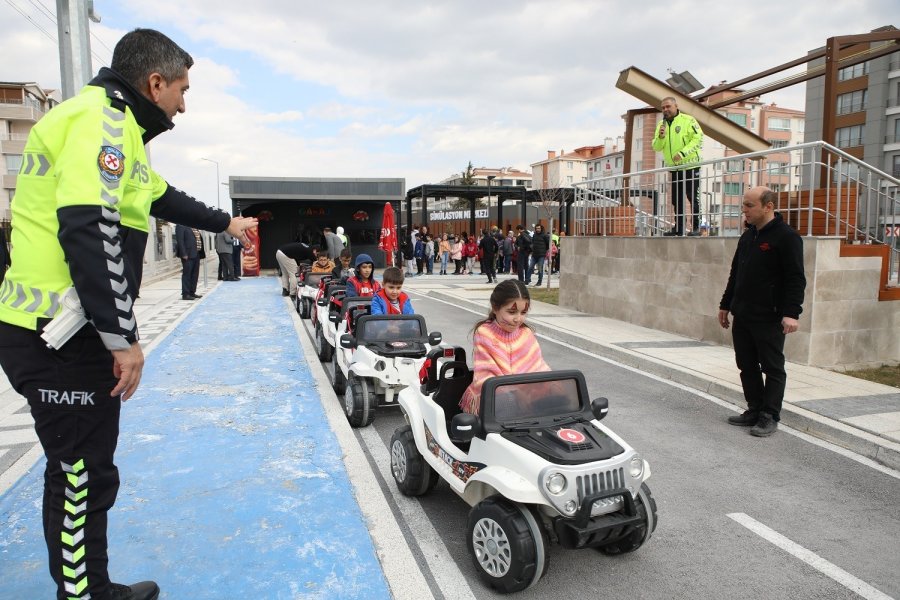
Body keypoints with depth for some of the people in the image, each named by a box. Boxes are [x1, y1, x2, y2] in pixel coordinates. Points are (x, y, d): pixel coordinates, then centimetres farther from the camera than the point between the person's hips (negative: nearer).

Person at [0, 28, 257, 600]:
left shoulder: (115, 126, 19)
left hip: (63, 333, 10)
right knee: (84, 477, 0)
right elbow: (89, 231, -26)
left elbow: (163, 197, 33)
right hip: (58, 337, -10)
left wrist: (224, 222, 46)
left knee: (82, 471, 18)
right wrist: (123, 336, -23)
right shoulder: (102, 119, -14)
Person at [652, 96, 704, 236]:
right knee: (677, 200, 10)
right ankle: (679, 228, 17)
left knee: (693, 198, -4)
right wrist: (660, 137, -14)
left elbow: (698, 139, -14)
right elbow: (656, 147, 7)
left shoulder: (688, 120, -7)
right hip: (674, 168, 6)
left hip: (690, 166, -6)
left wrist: (683, 153, -24)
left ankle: (696, 227, 0)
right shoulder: (661, 125, 11)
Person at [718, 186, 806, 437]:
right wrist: (725, 305, 21)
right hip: (742, 316, 8)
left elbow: (796, 279, -15)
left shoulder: (786, 236, -10)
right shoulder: (748, 236, 14)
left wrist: (791, 313, -22)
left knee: (773, 369, 3)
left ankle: (769, 417, 10)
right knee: (747, 366, 13)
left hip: (769, 318, -8)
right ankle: (754, 411, 23)